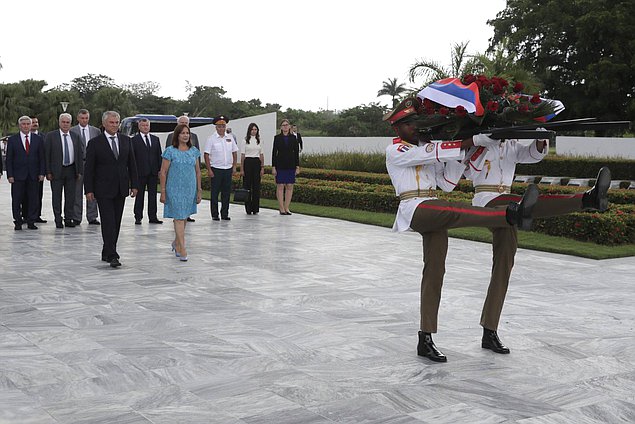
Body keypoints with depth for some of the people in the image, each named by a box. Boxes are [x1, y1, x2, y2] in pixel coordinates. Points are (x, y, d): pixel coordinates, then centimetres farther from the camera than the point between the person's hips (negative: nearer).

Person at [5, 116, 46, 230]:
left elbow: (42, 158, 7)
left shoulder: (38, 139, 7)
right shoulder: (12, 140, 4)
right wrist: (10, 175, -6)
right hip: (18, 175, -1)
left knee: (33, 199, 3)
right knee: (17, 200, 2)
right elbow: (9, 159, 2)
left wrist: (42, 173, -2)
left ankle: (31, 222, 11)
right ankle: (18, 222, 11)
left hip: (33, 175, 1)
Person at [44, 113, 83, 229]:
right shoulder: (51, 136, -1)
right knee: (57, 196, 3)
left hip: (71, 170, 3)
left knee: (70, 196, 6)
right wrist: (48, 172, -9)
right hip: (56, 170, -3)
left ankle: (69, 219, 14)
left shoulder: (75, 137, 8)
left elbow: (79, 154, 10)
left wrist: (79, 171, 3)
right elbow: (46, 155, -4)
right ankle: (58, 220, 10)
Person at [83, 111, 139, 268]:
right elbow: (89, 168, -3)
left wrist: (134, 185, 5)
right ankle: (112, 255, -10)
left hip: (121, 189, 4)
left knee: (116, 223, 9)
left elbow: (132, 164, 11)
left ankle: (106, 253, 20)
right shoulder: (94, 143, -4)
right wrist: (88, 190, -8)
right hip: (103, 189, -4)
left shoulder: (126, 140, 8)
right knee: (108, 223, -9)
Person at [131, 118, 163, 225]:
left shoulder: (155, 139, 13)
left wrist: (160, 169, 5)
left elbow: (159, 155, 12)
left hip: (153, 172, 4)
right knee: (139, 195, 2)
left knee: (153, 195, 7)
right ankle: (138, 217, 8)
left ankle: (153, 217, 12)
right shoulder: (134, 140, 0)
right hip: (140, 172, -4)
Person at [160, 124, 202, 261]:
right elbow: (163, 173, -4)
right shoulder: (170, 151, -6)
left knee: (184, 217, 14)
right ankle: (182, 250, -7)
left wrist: (199, 190, 8)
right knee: (179, 218, -8)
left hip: (190, 190, 5)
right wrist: (163, 192, -6)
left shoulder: (194, 151, 7)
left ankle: (176, 243, 33)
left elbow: (198, 172, 11)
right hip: (175, 189, -4)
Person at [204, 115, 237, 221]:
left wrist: (234, 166, 9)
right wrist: (209, 170, -11)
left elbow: (234, 152, 16)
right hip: (216, 169, -4)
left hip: (228, 169, 4)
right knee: (215, 193, 1)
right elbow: (206, 155, -6)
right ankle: (214, 215, 8)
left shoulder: (229, 138, 9)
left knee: (226, 192, 7)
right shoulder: (211, 139, -4)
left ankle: (225, 214, 15)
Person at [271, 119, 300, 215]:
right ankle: (281, 208, 4)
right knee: (280, 186, -2)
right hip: (280, 165, -2)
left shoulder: (293, 138, 6)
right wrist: (273, 167, -5)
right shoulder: (277, 138, 1)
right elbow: (274, 152, 0)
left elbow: (296, 152, 6)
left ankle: (286, 208, 10)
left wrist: (297, 166, 1)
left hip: (291, 165, 2)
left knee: (290, 187, 3)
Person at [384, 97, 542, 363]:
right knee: (456, 211, -33)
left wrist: (460, 154, 4)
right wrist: (471, 142, -18)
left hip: (433, 215, 7)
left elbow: (446, 183, 16)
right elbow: (432, 152, -14)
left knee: (434, 272, 1)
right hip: (414, 209, -7)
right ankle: (513, 215, -61)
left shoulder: (425, 149, 23)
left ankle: (425, 341, 4)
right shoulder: (395, 151, 2)